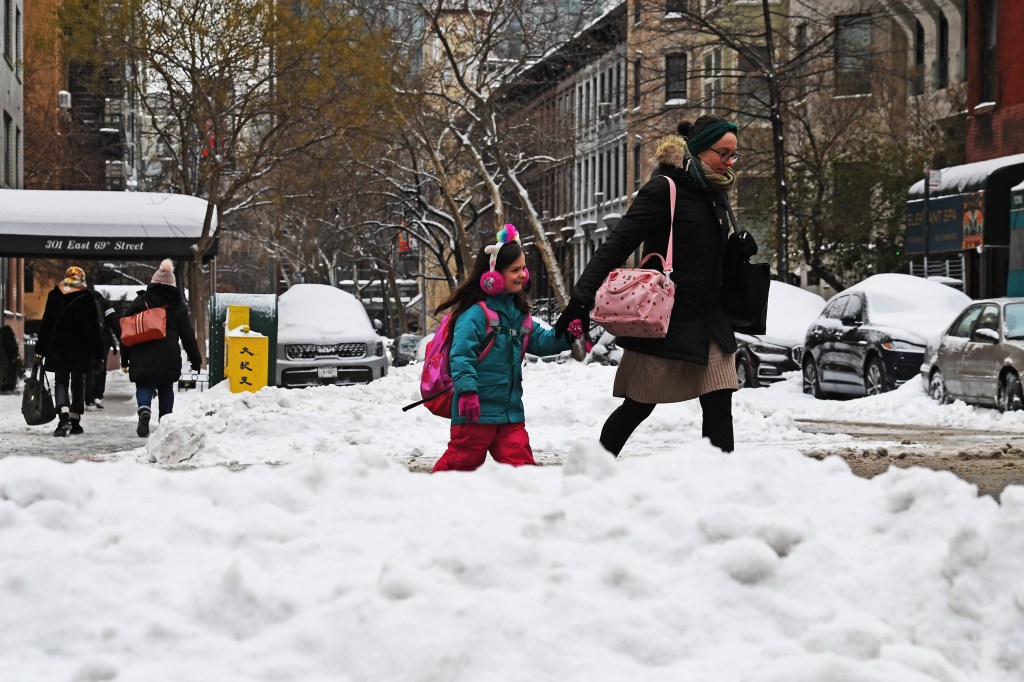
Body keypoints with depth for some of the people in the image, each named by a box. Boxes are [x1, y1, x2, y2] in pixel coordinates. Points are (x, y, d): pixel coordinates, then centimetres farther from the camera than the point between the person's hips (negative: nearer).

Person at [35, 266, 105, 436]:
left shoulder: (54, 296, 2)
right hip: (81, 349, 0)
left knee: (61, 382, 2)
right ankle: (75, 422, 13)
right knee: (78, 383, 11)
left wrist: (40, 351, 8)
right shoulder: (87, 298, -3)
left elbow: (45, 325, 4)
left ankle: (63, 417, -21)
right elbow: (94, 327, -3)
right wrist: (98, 354, 1)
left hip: (58, 347, 0)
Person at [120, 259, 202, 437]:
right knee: (166, 389, 15)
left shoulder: (140, 301, 3)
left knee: (144, 386, 3)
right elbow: (187, 335, 8)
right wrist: (196, 359, 14)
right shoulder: (178, 306, 7)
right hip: (169, 358, 1)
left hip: (143, 356, -1)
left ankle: (144, 410, -26)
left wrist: (125, 357, 11)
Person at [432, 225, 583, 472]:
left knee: (520, 459, 3)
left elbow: (537, 341, 22)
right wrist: (466, 390, -28)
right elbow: (461, 355, -20)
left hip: (510, 410, 8)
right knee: (463, 459, -2)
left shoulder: (517, 312, 14)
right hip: (477, 410, -8)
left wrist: (565, 336, 5)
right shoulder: (475, 313, -15)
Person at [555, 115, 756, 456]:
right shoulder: (664, 189, -13)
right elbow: (616, 246, -19)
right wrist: (581, 299, -26)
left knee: (719, 407, -3)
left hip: (708, 321, 7)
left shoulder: (714, 191, 11)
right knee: (639, 407, 5)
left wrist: (740, 246, 2)